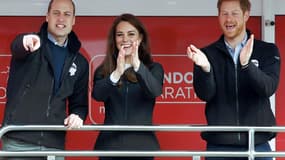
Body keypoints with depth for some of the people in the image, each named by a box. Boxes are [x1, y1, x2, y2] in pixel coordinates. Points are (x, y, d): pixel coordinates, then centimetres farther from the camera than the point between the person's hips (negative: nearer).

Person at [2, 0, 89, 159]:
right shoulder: (30, 43, 3)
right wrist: (24, 42, -46)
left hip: (54, 144, 4)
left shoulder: (80, 62, 15)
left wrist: (78, 115, -5)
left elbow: (80, 102, 19)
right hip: (19, 140, -3)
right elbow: (16, 47, -22)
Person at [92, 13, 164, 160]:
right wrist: (116, 73, -28)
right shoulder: (103, 70, 7)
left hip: (142, 144, -1)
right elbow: (97, 95, -11)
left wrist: (137, 66, -29)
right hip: (110, 144, 1)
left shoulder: (153, 68, 6)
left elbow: (155, 91, -13)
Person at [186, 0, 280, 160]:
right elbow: (205, 95, -5)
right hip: (218, 144, 0)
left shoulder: (267, 51, 4)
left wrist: (246, 64, -27)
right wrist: (205, 68, -24)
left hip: (257, 143, 0)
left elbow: (268, 88, -10)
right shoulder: (208, 54, 6)